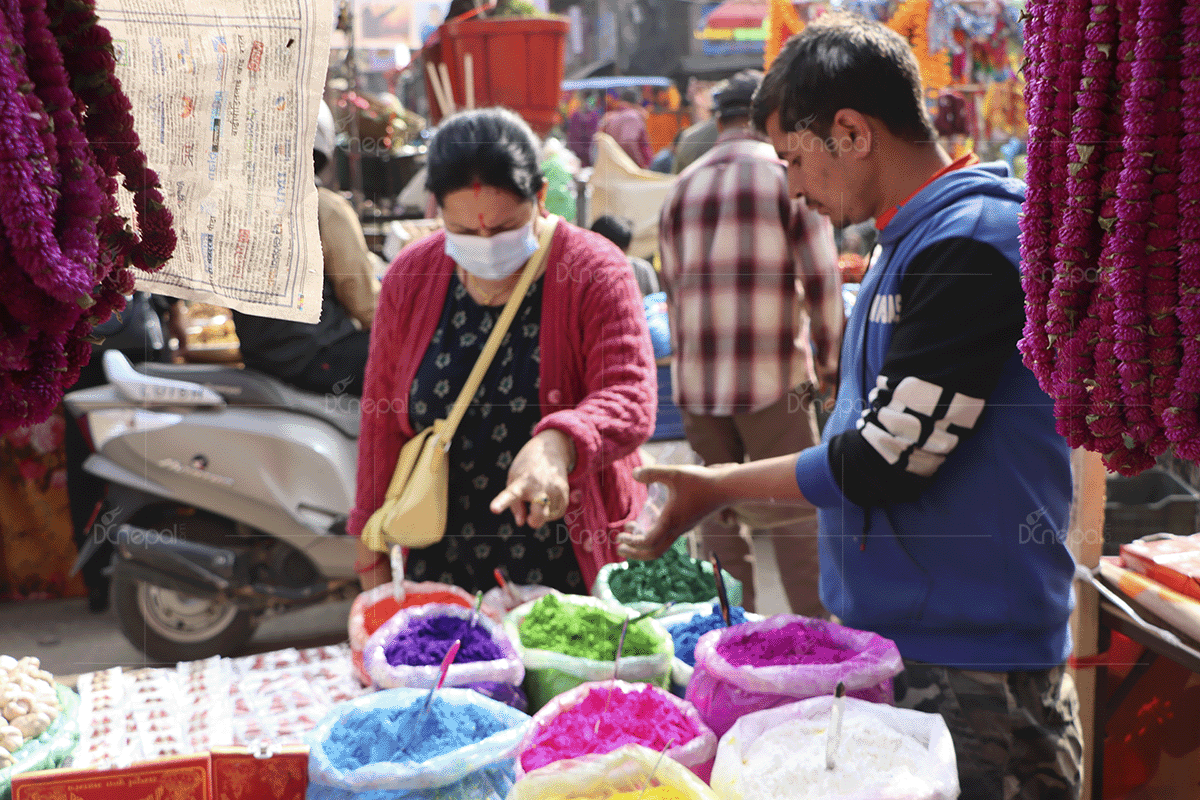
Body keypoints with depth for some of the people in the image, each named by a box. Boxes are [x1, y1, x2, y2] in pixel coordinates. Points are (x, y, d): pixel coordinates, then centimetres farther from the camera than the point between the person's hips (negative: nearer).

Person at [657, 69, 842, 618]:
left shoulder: (682, 186, 11)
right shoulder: (792, 175, -3)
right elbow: (822, 280, -5)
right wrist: (828, 361, 7)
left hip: (696, 380, 4)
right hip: (776, 376, -4)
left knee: (718, 513, 12)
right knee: (796, 509, 3)